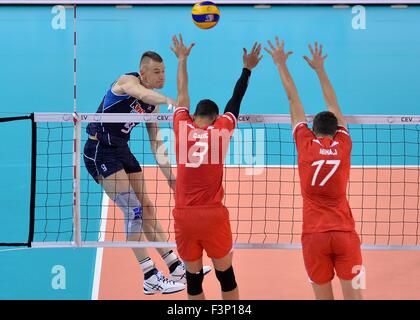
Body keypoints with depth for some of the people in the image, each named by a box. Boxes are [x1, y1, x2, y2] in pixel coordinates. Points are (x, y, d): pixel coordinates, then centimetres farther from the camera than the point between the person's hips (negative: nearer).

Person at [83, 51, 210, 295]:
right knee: (133, 210, -14)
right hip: (100, 152, -8)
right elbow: (143, 94, -40)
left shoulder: (152, 104, 8)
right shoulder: (128, 81, -15)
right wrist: (170, 101, -59)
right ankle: (150, 278, -12)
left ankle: (176, 267, 18)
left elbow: (156, 143, 11)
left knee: (147, 210, 11)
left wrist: (169, 175, 3)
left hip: (122, 151, 8)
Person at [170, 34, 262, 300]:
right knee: (226, 275, 9)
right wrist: (247, 69, 26)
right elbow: (236, 100, 13)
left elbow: (182, 94, 18)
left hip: (184, 216, 1)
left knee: (194, 277, 8)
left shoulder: (182, 128, 3)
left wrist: (182, 59, 31)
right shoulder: (221, 130, 0)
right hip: (213, 215, -1)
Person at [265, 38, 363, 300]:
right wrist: (319, 69, 28)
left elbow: (293, 100, 9)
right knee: (353, 294, 1)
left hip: (314, 235, -1)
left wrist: (281, 64, 17)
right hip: (345, 232, 1)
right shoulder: (343, 145, 3)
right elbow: (333, 104, 16)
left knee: (323, 295, 4)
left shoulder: (306, 145, -1)